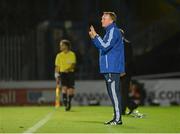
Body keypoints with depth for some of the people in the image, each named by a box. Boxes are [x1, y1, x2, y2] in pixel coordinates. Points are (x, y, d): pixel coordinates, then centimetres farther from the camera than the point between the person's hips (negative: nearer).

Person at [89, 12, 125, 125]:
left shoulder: (114, 31, -11)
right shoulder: (110, 32, 21)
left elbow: (105, 46, -21)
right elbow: (102, 47, 25)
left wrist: (96, 35, -13)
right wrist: (94, 38, 14)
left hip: (112, 68, -10)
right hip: (109, 68, 10)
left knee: (114, 92, -10)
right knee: (113, 93, 11)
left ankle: (118, 119, -10)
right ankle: (116, 118, 14)